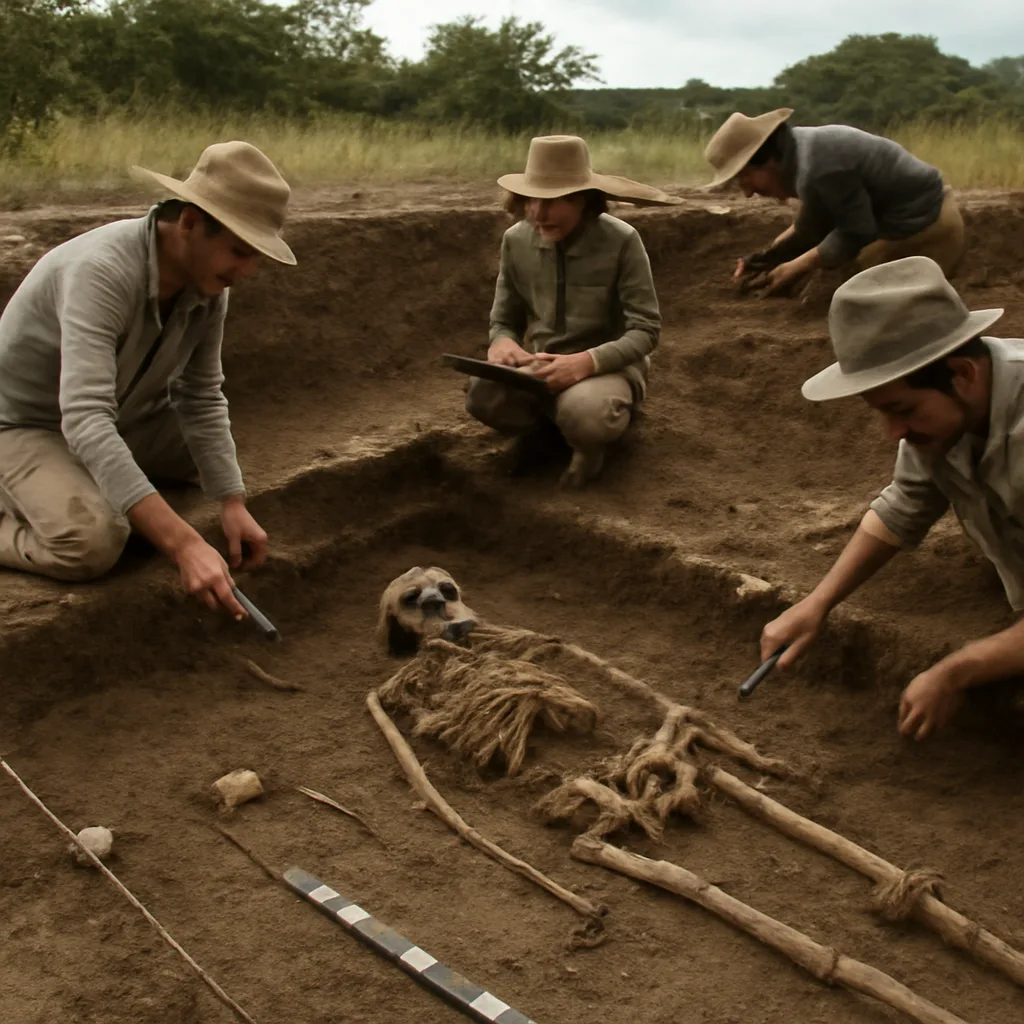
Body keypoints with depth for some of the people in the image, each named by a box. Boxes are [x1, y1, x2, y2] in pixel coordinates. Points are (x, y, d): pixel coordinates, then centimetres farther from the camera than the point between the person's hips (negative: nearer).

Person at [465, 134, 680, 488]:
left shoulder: (621, 240, -15)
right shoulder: (516, 240, -3)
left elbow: (645, 329, -15)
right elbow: (504, 320, 7)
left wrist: (587, 361, -32)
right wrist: (503, 342, -20)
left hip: (607, 366, -3)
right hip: (542, 365, 4)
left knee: (584, 413, -39)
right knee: (483, 393, -28)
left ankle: (590, 441, 2)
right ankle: (546, 427, 6)